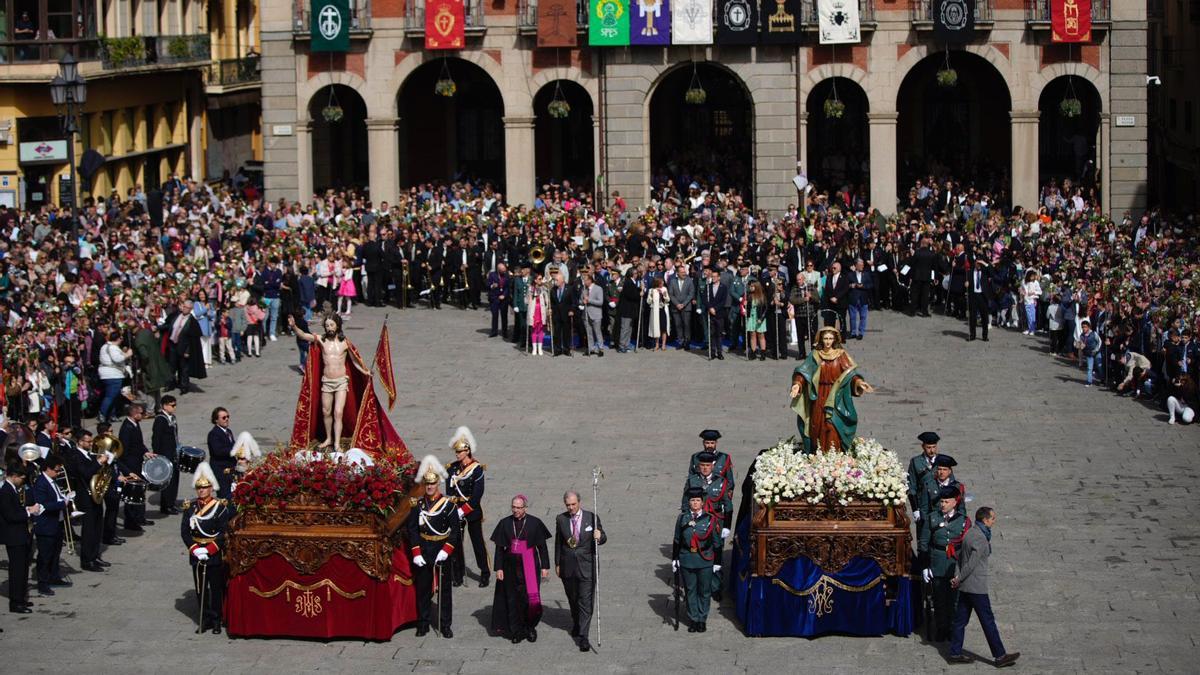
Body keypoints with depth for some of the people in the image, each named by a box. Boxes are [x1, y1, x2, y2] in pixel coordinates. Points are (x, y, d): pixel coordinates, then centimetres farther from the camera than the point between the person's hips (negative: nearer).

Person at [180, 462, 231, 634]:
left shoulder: (220, 507, -6)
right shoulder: (189, 508, 4)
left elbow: (224, 532, -10)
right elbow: (184, 531, 1)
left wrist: (209, 549, -17)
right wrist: (194, 549, -13)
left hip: (216, 555, -3)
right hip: (196, 554, 3)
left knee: (216, 589, 3)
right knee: (200, 589, 7)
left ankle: (216, 620, 11)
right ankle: (206, 619, 16)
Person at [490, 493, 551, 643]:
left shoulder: (534, 523, -3)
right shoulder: (505, 523, 1)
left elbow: (542, 547, 2)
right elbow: (499, 548, 4)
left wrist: (545, 567, -1)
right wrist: (499, 568, 0)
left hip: (529, 566, -2)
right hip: (511, 567, 2)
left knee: (530, 597, -4)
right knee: (513, 599, 4)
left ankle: (530, 628, 14)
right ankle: (516, 631, 14)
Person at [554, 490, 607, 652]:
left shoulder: (592, 518, -5)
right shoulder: (561, 519, 2)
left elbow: (603, 538, 2)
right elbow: (558, 543, 9)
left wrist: (600, 537, -22)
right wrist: (557, 564, 10)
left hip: (586, 567, -3)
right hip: (568, 566, 3)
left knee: (586, 602, -7)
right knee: (572, 599, 18)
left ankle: (583, 636, -7)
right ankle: (576, 625, 41)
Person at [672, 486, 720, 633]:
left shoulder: (710, 519, -4)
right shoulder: (682, 519, 1)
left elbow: (716, 543, 1)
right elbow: (677, 541, 8)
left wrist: (717, 563, 1)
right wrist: (674, 560, 6)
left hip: (705, 562, -1)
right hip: (687, 561, 1)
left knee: (704, 591, 7)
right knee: (690, 591, 8)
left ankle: (702, 619, 19)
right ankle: (693, 619, 19)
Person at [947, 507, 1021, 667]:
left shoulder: (970, 533, 9)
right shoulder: (981, 539, -21)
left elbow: (959, 555, 15)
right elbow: (971, 564, -21)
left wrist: (957, 577, 7)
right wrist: (959, 580, -9)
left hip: (965, 586, 9)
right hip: (976, 587, -9)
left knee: (961, 620, 13)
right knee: (988, 621, -1)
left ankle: (955, 653, 18)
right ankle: (999, 656, 5)